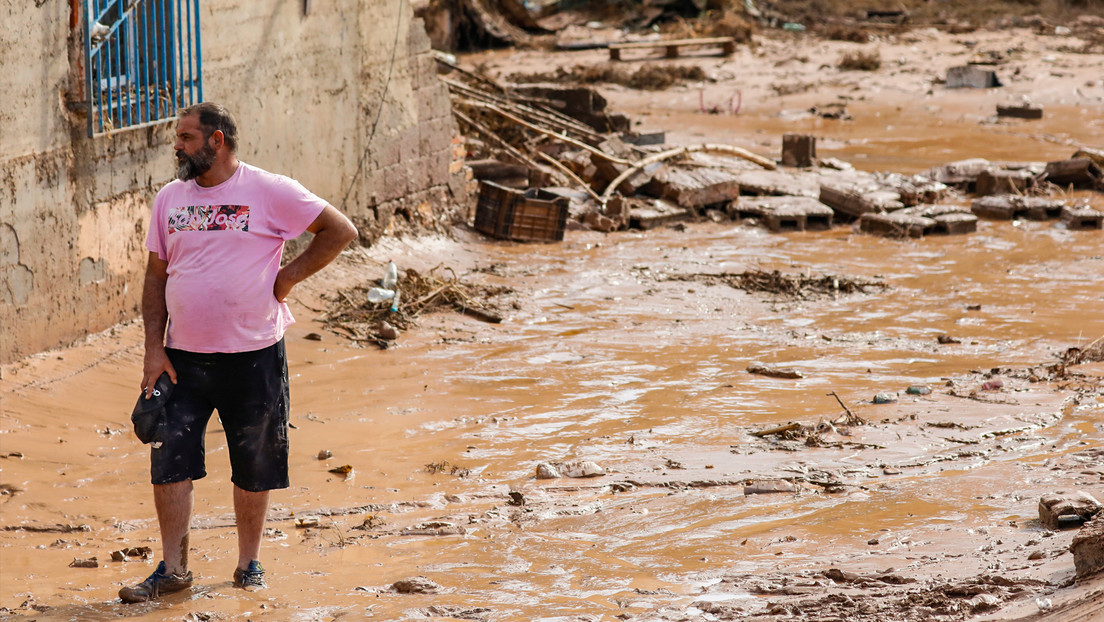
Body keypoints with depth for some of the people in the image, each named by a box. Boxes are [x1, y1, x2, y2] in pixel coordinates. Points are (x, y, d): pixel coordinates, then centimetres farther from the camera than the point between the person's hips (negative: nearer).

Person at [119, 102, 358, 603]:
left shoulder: (269, 192, -6)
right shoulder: (169, 199, 6)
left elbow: (340, 230, -2)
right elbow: (156, 276, 9)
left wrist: (288, 277, -7)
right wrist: (154, 349, 1)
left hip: (254, 354, -3)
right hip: (183, 357, 3)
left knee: (254, 467, 7)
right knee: (169, 461, -3)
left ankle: (249, 563, 23)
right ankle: (172, 568, 7)